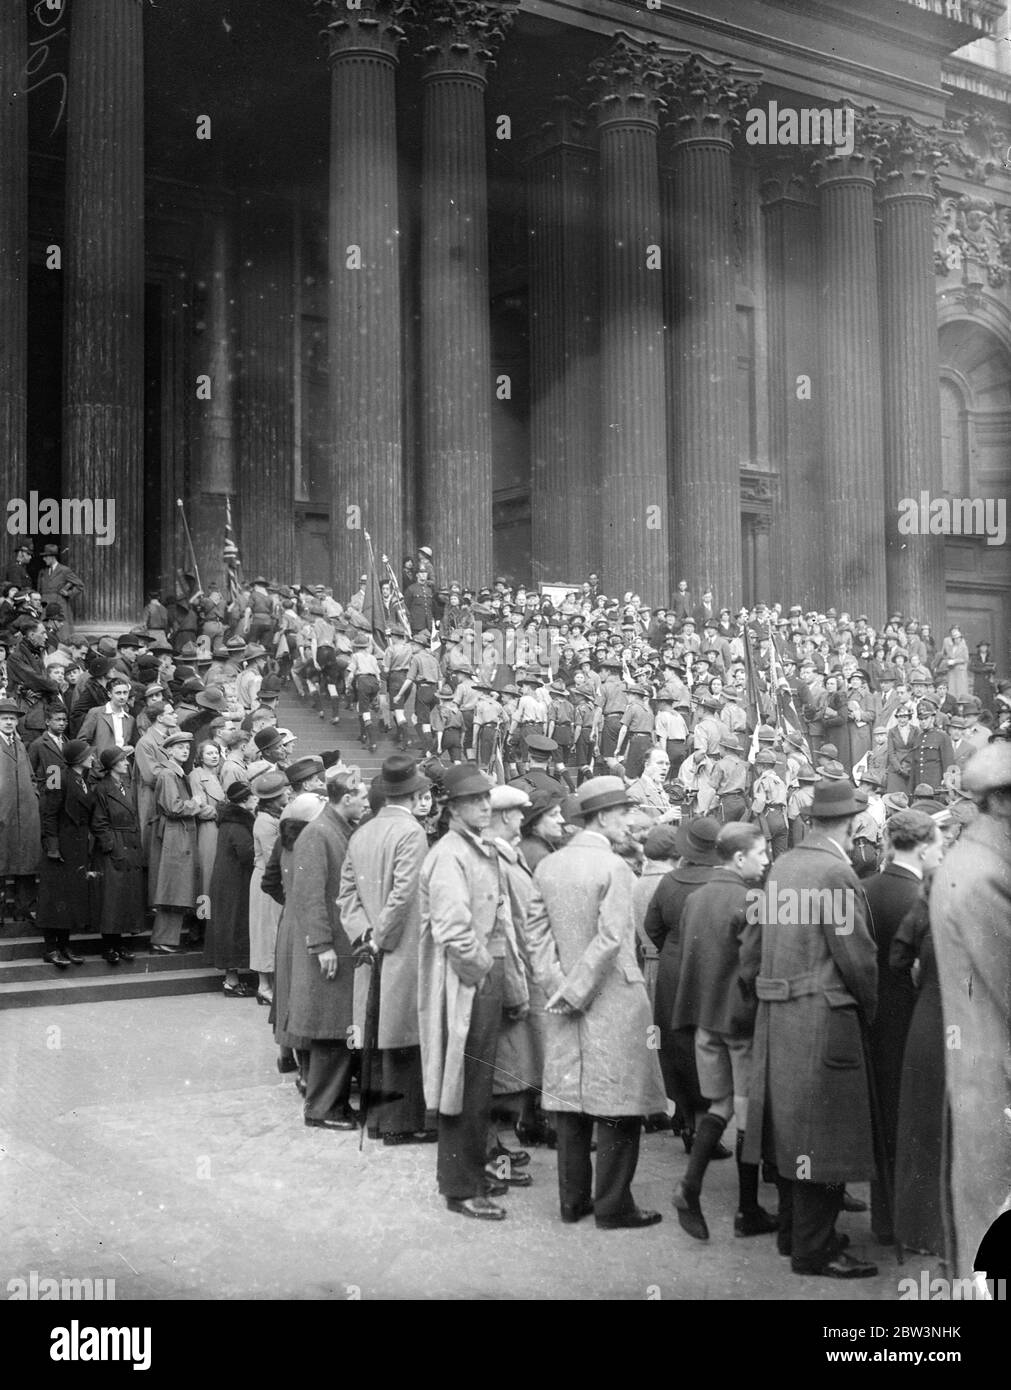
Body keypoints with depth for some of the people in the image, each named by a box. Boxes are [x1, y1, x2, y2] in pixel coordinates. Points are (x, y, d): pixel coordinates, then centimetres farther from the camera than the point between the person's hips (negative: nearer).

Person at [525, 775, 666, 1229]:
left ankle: (573, 1200, 19)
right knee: (616, 1107, 2)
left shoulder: (547, 866, 5)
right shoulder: (615, 868, -14)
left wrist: (557, 984, 0)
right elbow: (610, 940, -19)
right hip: (612, 1001, -6)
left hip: (567, 1002, 6)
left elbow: (536, 932, 3)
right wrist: (574, 992, -13)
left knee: (570, 1100, 12)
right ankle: (612, 1206, 7)